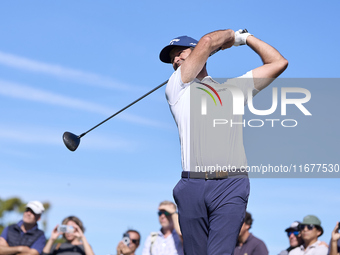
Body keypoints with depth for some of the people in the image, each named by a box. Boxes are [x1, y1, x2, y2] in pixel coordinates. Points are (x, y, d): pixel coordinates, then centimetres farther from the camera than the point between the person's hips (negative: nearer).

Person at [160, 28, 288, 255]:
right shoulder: (177, 88, 17)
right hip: (192, 187, 0)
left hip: (230, 187, 0)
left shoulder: (234, 88, 25)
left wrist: (245, 37, 32)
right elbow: (207, 42, 7)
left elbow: (279, 63, 26)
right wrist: (231, 35, 26)